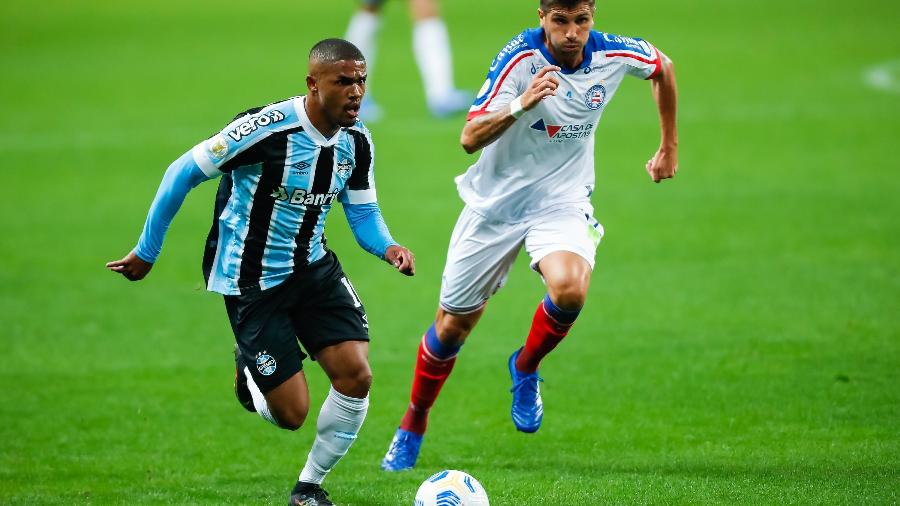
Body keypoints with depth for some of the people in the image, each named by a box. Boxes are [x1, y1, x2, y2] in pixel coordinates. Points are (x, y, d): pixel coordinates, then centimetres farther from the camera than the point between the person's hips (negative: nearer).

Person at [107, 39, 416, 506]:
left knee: (356, 375, -12)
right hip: (252, 282, -6)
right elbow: (182, 173, -15)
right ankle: (248, 370, 31)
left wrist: (387, 247, -18)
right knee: (291, 414, -7)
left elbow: (362, 213, 7)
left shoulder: (356, 142, -5)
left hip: (313, 267, 6)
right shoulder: (265, 129, -25)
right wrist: (146, 253, -9)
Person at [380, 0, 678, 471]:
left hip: (562, 201, 1)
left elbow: (662, 66, 13)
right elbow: (470, 138, -30)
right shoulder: (520, 58, -22)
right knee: (452, 325, 6)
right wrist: (522, 104, -46)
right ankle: (412, 427, 31)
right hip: (496, 200, -1)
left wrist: (669, 145, 18)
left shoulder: (612, 54, -12)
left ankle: (525, 369, 2)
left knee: (570, 290, -30)